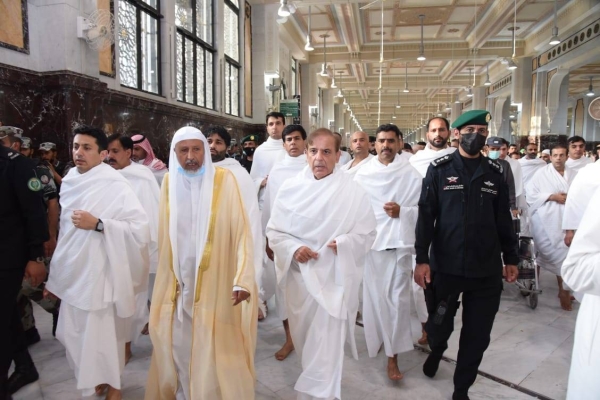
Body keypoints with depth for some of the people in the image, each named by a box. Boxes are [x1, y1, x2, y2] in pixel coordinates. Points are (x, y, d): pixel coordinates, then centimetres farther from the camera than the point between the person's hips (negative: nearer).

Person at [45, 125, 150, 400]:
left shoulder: (115, 186, -12)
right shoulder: (69, 184, 8)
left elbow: (141, 229, -20)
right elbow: (65, 233, 14)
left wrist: (98, 224, -24)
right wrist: (54, 277, 16)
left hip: (99, 276, -7)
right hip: (73, 276, 7)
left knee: (102, 337, 3)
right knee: (74, 335, 16)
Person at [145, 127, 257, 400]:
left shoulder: (224, 180, -8)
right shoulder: (169, 182, 4)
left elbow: (241, 230, -12)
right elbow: (165, 236, 11)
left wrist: (242, 278, -21)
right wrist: (168, 278, 11)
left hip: (215, 283, -3)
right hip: (179, 282, 4)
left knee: (213, 350, 5)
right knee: (179, 348, 13)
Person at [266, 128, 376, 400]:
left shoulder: (354, 192, -8)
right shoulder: (290, 188, -3)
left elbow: (367, 234, -3)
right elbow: (274, 230, 1)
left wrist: (344, 244, -22)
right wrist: (293, 248, -17)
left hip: (335, 278, -3)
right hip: (299, 276, 4)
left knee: (326, 349, -5)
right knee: (304, 341, 20)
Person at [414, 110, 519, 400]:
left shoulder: (495, 173, 6)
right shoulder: (439, 169, -2)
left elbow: (503, 220, 11)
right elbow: (425, 216, -5)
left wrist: (510, 258, 12)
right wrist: (421, 259, -9)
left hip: (486, 270, 2)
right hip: (445, 266, -2)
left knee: (477, 336, 9)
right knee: (439, 325, 11)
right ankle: (436, 351, 47)